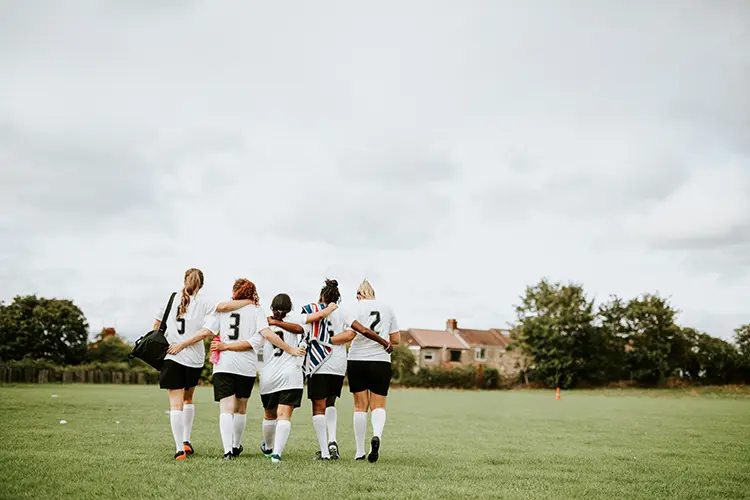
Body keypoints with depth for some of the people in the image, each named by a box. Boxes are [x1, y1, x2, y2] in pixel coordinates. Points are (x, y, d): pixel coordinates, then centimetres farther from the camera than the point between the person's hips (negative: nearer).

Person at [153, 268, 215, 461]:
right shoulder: (203, 304, 1)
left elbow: (156, 326, 16)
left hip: (172, 358, 0)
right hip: (195, 359, 0)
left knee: (176, 404, -2)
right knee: (188, 398, 23)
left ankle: (179, 449, -10)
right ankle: (186, 441, 19)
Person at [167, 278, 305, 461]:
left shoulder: (222, 308, 8)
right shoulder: (256, 310, 5)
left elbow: (205, 332, 0)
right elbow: (267, 334, -10)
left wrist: (181, 345, 5)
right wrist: (290, 350, -8)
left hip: (223, 365, 0)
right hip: (246, 366, 0)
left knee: (226, 408, -7)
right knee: (241, 408, 18)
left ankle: (228, 450, -22)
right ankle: (236, 446, 31)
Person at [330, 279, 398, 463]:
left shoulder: (356, 309, -2)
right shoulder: (387, 309, 8)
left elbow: (349, 335, -15)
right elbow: (396, 339, 10)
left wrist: (327, 340, -7)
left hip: (357, 361, -1)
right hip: (381, 361, 1)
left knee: (360, 406, 6)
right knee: (378, 405, 7)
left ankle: (360, 451, 8)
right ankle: (377, 435, -23)